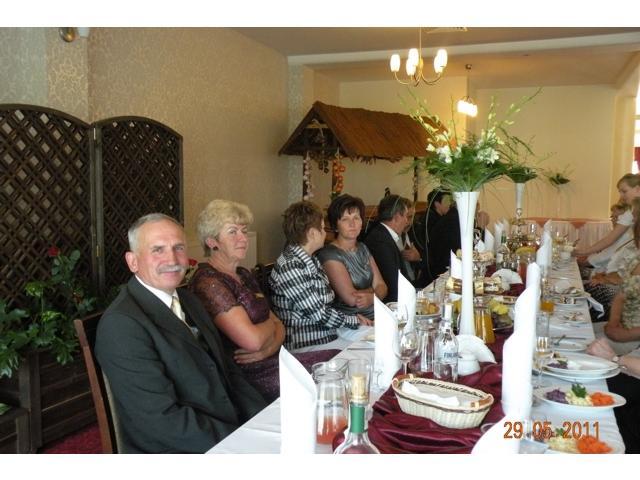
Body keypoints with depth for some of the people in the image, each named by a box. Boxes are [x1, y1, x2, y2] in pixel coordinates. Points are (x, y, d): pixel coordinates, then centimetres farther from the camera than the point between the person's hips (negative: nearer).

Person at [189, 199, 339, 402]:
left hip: (269, 361, 9)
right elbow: (252, 339, -24)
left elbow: (278, 326, 11)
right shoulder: (208, 282, -16)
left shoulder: (244, 275, 14)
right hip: (248, 375, -8)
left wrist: (267, 349, -11)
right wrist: (270, 324, -2)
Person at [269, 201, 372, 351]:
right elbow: (319, 313, -18)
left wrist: (354, 317, -1)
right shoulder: (290, 266, -19)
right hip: (307, 346, -9)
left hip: (328, 336, 9)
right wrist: (355, 320, -6)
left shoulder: (310, 260, 12)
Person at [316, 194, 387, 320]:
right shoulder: (329, 255, -10)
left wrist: (370, 298, -14)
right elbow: (352, 298, -17)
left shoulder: (362, 248, 14)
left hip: (376, 315, 7)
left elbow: (381, 285, 7)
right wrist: (374, 291, -1)